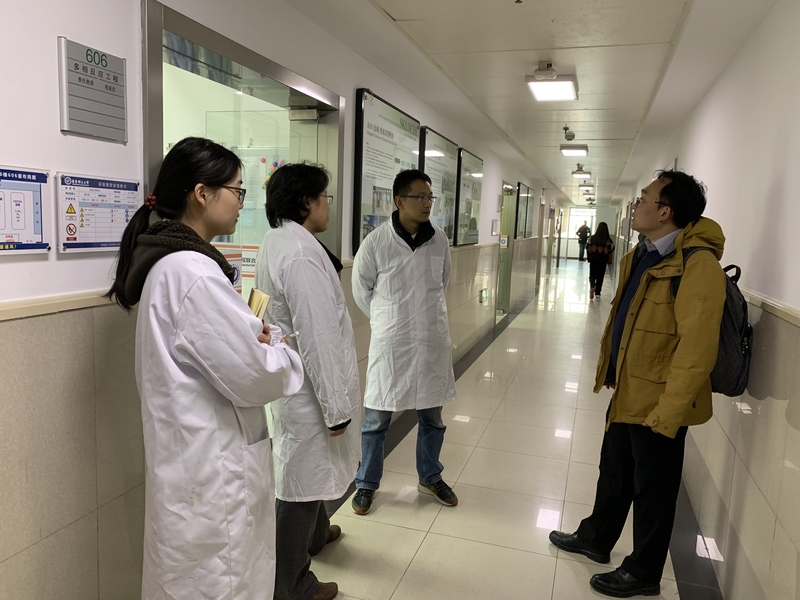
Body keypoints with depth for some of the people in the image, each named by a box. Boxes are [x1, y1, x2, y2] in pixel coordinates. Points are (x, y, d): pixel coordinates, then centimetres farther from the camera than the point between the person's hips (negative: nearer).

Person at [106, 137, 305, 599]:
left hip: (196, 455, 10)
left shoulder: (168, 262, 7)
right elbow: (253, 378, -22)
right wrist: (278, 350, -2)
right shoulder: (192, 272, -24)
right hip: (213, 467, -10)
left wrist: (257, 338, -1)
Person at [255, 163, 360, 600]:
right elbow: (318, 339, -26)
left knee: (308, 472, 29)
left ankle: (315, 535, 53)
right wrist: (337, 408, -19)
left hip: (290, 381, 10)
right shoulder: (301, 254, -25)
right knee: (300, 484, 6)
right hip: (310, 390, -10)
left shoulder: (275, 243, 8)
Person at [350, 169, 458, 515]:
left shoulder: (439, 240, -2)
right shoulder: (376, 242, -13)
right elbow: (361, 289, 1)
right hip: (390, 343, -3)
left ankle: (430, 477, 39)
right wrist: (385, 319, 6)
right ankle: (367, 484, 29)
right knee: (376, 420, 9)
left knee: (432, 416, 17)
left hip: (433, 340, 4)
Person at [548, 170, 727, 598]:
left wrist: (668, 411, -23)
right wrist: (608, 368, 17)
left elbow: (696, 350, -26)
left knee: (652, 491, 12)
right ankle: (595, 539, 45)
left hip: (658, 404, -8)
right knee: (613, 475, 24)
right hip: (626, 393, 8)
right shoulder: (641, 256, 7)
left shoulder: (698, 265, -23)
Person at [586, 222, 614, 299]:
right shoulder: (608, 240, -8)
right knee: (600, 276, 11)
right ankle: (597, 292, 14)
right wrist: (608, 259, 3)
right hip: (603, 261, 0)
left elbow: (588, 248, -3)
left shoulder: (592, 238, -5)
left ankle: (592, 286, -16)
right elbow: (610, 250, -11)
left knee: (592, 275, 12)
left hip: (593, 260, 1)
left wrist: (588, 258, 7)